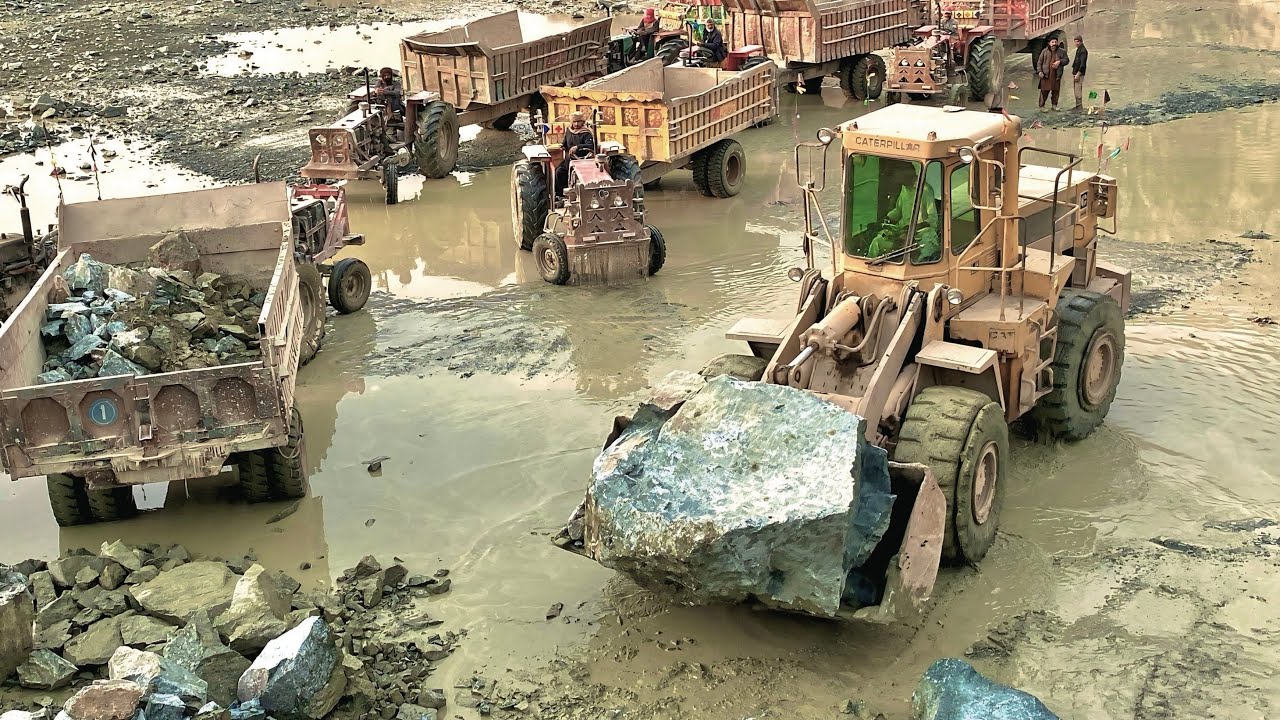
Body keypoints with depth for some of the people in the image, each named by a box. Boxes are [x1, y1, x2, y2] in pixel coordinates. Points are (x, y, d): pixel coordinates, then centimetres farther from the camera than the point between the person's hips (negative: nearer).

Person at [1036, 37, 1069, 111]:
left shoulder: (1062, 51, 6)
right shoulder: (1044, 51, 3)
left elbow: (1066, 60, 7)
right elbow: (1039, 62, 5)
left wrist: (1059, 62, -12)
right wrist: (1039, 71, -7)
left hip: (1056, 75, 2)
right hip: (1046, 74, -2)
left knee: (1056, 90, 8)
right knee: (1045, 90, -3)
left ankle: (1054, 105, 21)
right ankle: (1041, 106, 4)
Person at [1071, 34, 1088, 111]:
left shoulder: (1083, 50, -12)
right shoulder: (1078, 50, 17)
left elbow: (1082, 63, -19)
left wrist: (1078, 74, -23)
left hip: (1079, 73, -10)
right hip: (1075, 73, 10)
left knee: (1078, 90, -10)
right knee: (1076, 90, 11)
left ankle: (1079, 107, -9)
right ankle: (1077, 106, 17)